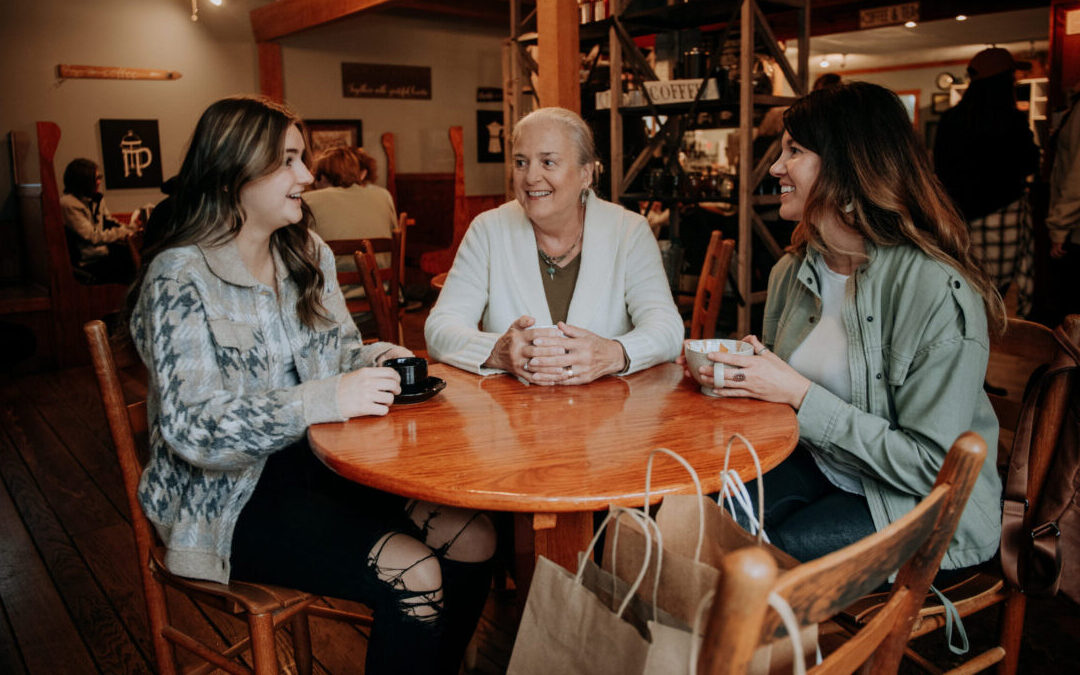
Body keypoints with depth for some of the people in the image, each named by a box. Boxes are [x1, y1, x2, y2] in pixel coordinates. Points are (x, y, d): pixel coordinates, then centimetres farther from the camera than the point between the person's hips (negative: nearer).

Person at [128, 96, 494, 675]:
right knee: (412, 575, -24)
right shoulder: (180, 278, -14)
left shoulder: (308, 253, 8)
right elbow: (192, 426, -23)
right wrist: (325, 400, -32)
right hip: (230, 495, -6)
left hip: (318, 460, 7)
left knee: (473, 538, -12)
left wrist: (374, 359, -8)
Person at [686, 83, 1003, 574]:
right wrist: (732, 374, -8)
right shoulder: (792, 272, 0)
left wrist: (801, 395, -25)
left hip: (924, 512, -5)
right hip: (818, 467, 6)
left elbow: (931, 465, -22)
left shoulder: (939, 292, -22)